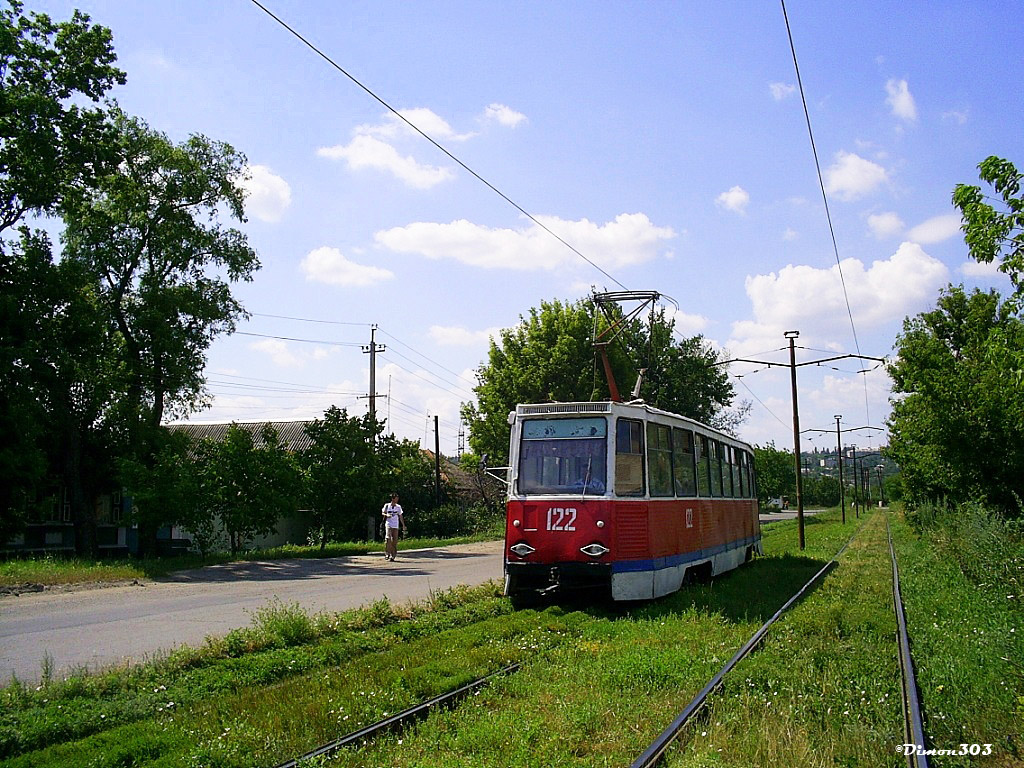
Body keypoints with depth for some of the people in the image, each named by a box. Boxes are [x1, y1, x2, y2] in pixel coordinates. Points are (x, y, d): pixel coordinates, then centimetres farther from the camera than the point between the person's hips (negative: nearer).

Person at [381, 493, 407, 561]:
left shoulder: (398, 507, 7)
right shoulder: (387, 505, 0)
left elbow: (400, 516, 14)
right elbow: (382, 513, 9)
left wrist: (403, 525, 14)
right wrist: (387, 515, -13)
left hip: (395, 526, 3)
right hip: (388, 525, -3)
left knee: (394, 540, -1)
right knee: (388, 538, -17)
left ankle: (393, 555, 7)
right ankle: (387, 554, -9)